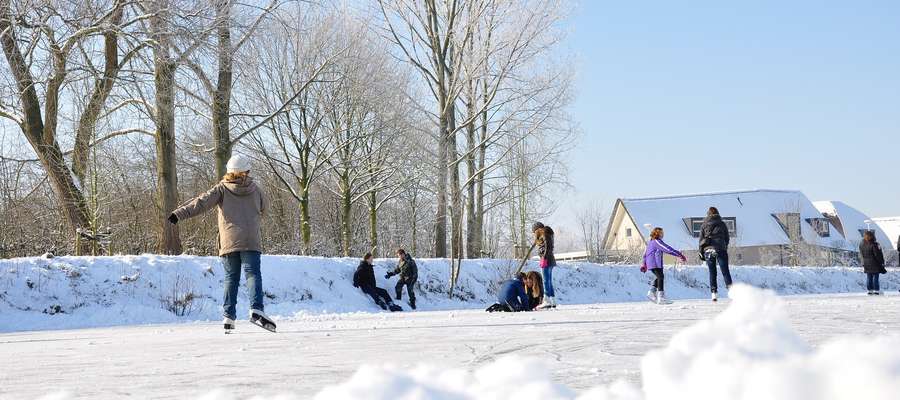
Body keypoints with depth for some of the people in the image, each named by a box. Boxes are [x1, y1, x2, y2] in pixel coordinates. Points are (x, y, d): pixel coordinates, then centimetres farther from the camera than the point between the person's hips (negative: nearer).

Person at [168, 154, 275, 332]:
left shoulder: (222, 188, 4)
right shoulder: (255, 189, 10)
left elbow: (202, 202, -9)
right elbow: (262, 210, 24)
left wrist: (179, 214, -14)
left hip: (229, 242, 1)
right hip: (251, 241, 0)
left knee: (231, 278, 9)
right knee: (253, 274, -6)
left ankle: (229, 317, 4)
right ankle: (256, 310, -27)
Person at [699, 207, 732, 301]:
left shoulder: (704, 225, 9)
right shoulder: (722, 224, 8)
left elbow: (701, 239, 6)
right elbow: (727, 238, 11)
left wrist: (701, 253, 11)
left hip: (708, 250, 1)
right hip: (720, 249, -1)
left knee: (712, 273, 6)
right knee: (725, 271, -1)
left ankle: (714, 293, 0)